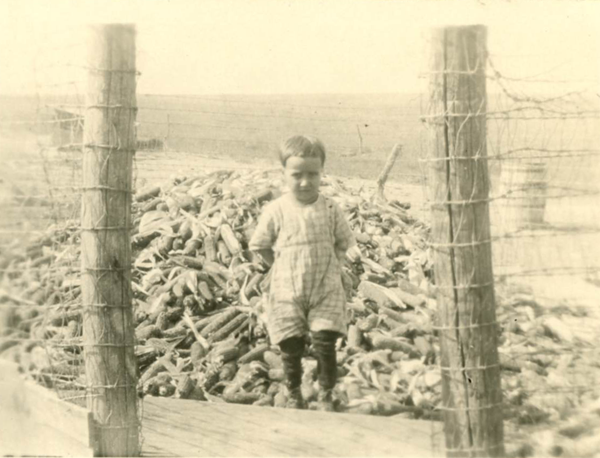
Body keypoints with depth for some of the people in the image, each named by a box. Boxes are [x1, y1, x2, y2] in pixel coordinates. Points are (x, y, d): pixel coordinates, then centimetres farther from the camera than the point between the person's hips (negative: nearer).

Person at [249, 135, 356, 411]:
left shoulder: (330, 210, -4)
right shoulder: (275, 212, -8)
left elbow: (343, 243, 9)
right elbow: (259, 246, 3)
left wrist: (328, 265, 0)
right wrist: (281, 267, 1)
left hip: (326, 292, 0)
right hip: (287, 294, 0)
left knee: (325, 345, -4)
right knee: (291, 348, 6)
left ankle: (326, 396, 15)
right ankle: (294, 395, 27)